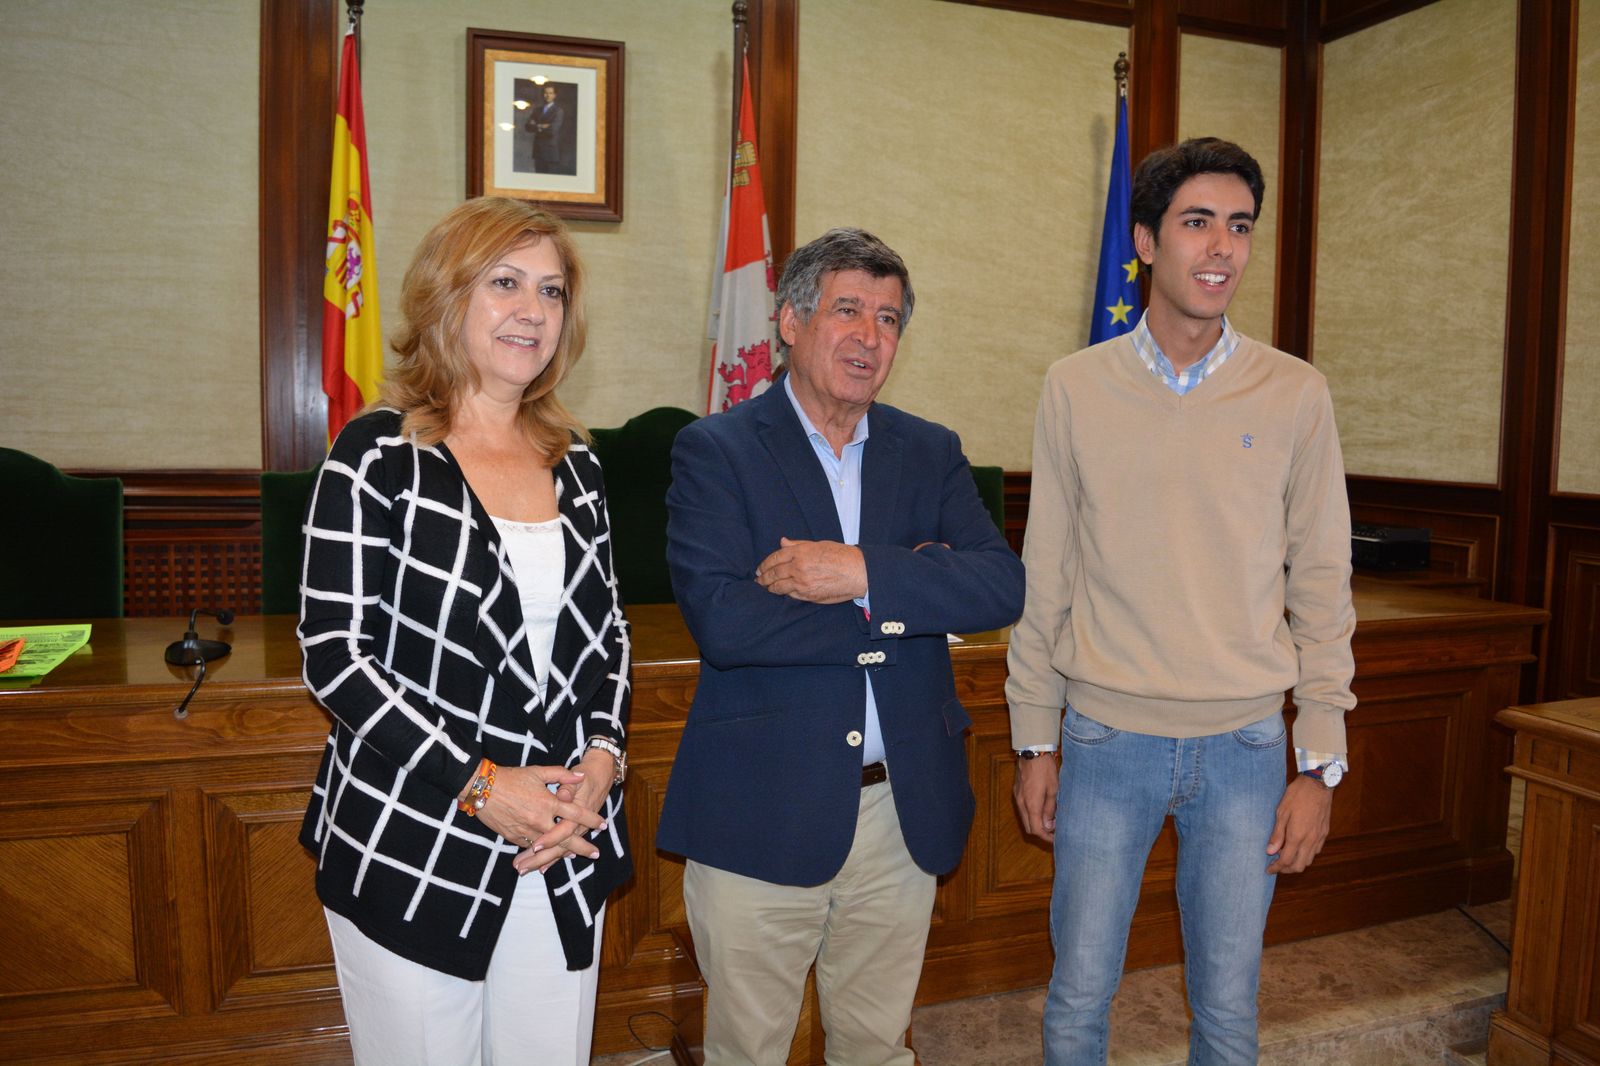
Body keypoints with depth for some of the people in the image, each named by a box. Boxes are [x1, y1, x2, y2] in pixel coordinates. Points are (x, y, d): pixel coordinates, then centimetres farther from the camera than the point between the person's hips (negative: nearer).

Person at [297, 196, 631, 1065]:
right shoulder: (379, 452, -8)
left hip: (565, 851, 5)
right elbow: (333, 654, -12)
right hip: (411, 854, -4)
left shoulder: (573, 462, 7)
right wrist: (478, 785, -17)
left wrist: (602, 758, -5)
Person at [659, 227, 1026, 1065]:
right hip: (760, 816, -3)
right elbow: (720, 620, -20)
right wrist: (903, 596, -15)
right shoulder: (714, 451, -6)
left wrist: (864, 572, -21)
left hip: (903, 813, 4)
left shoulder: (931, 453, 7)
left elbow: (1002, 587, -7)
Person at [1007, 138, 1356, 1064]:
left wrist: (1322, 762, 0)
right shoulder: (1076, 388, -1)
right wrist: (1037, 741, 2)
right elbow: (1045, 579, 2)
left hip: (1246, 745, 1)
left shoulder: (1296, 396, 0)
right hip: (1106, 740, 0)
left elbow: (1322, 589, 2)